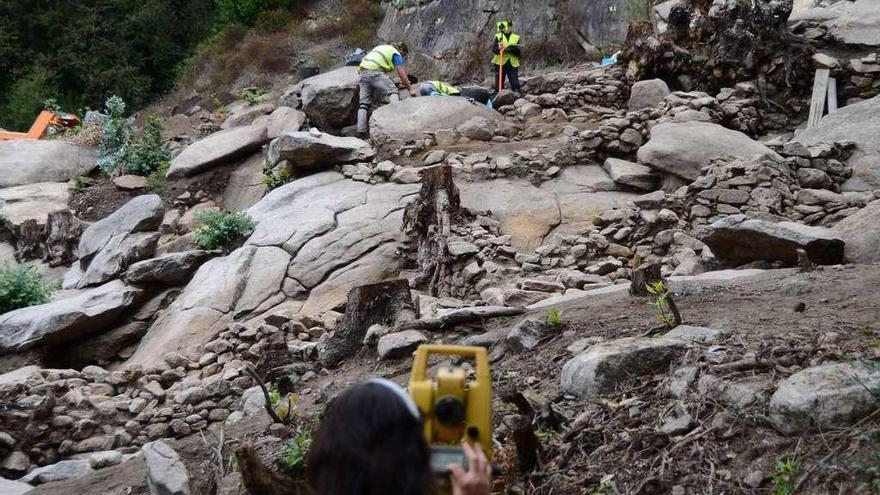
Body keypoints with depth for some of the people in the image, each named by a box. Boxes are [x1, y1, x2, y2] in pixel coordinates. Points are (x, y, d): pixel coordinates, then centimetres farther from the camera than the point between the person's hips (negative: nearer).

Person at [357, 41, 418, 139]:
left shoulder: (383, 47, 32)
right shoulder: (396, 54, 9)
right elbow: (402, 74, 2)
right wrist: (410, 88, 10)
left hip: (362, 72, 7)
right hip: (374, 72, -7)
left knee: (364, 102, 5)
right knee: (392, 91, -6)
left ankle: (361, 132, -3)